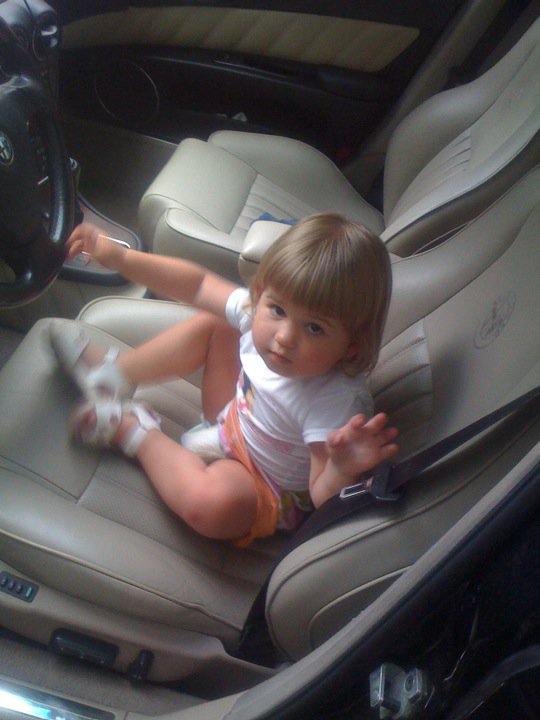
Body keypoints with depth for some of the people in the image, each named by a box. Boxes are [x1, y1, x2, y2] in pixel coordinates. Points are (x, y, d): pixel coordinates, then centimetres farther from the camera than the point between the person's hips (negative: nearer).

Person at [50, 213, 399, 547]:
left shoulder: (336, 405, -39)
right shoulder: (260, 310, -21)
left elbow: (325, 505, -33)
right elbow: (199, 283, -5)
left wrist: (344, 471, -55)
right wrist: (119, 256, -10)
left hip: (268, 493, -6)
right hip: (235, 418, 7)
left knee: (211, 502, -38)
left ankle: (135, 431, -11)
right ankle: (112, 373, 17)